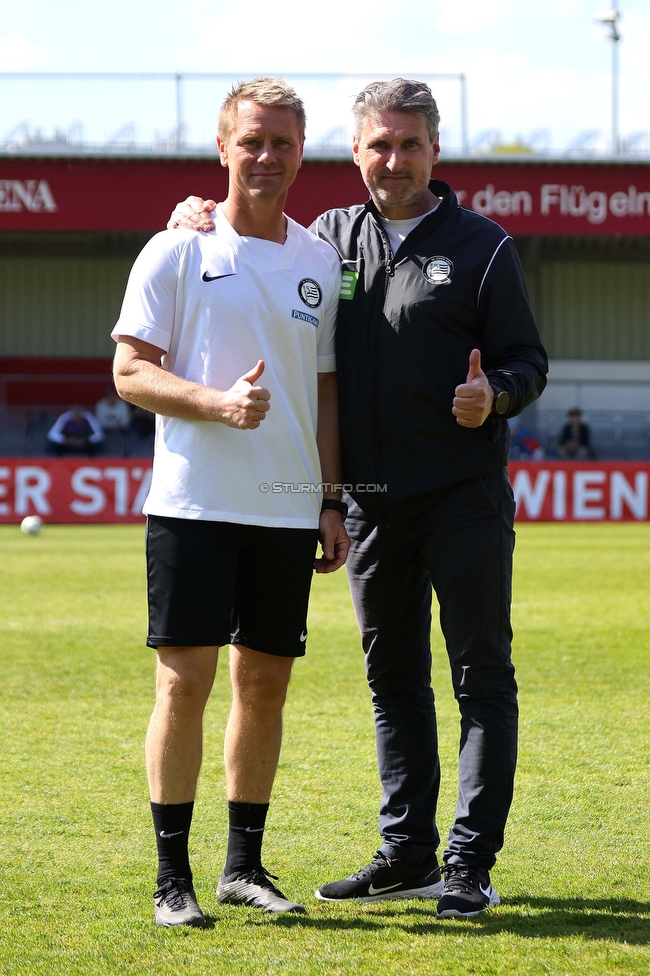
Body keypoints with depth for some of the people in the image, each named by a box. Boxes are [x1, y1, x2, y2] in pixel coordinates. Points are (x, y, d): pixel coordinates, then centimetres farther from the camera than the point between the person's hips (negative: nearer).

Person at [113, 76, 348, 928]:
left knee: (266, 684, 8)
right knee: (185, 680, -7)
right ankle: (172, 876, -1)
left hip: (287, 508, 5)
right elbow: (130, 372, -5)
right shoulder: (178, 251, -2)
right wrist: (220, 402, -20)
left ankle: (245, 866, 18)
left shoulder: (319, 260, 12)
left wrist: (332, 501, 10)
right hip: (194, 500, -4)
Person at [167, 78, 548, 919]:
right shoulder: (330, 239, 9)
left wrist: (494, 394, -23)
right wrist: (197, 219, 2)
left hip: (464, 495, -4)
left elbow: (527, 359, -1)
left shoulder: (481, 245, -1)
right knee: (392, 677, 11)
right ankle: (407, 852, 20)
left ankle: (471, 863, 0)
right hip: (371, 501, 5)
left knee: (481, 675, -3)